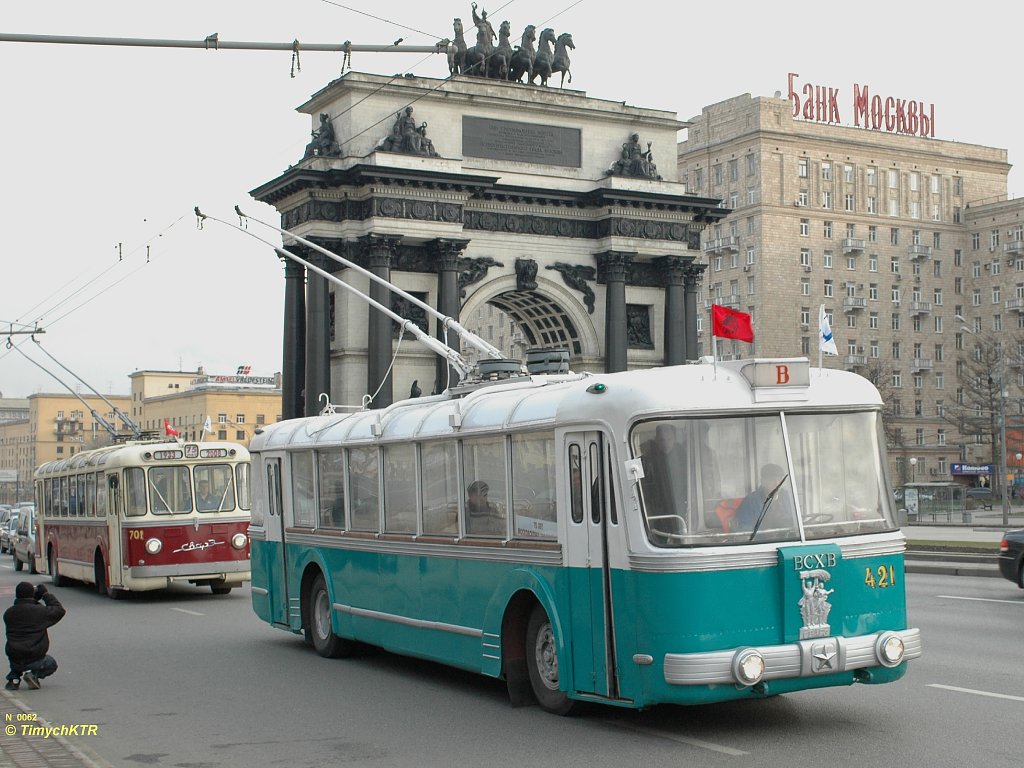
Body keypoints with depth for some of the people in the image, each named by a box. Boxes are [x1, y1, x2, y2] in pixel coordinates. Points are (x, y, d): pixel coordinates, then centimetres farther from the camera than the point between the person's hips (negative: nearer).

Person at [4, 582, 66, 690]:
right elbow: (59, 610, 3)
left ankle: (14, 677, 15)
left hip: (14, 660, 4)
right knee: (51, 664, 27)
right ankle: (33, 673, -2)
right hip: (34, 659, -4)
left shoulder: (8, 613, 3)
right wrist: (46, 594, 9)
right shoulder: (39, 611, -11)